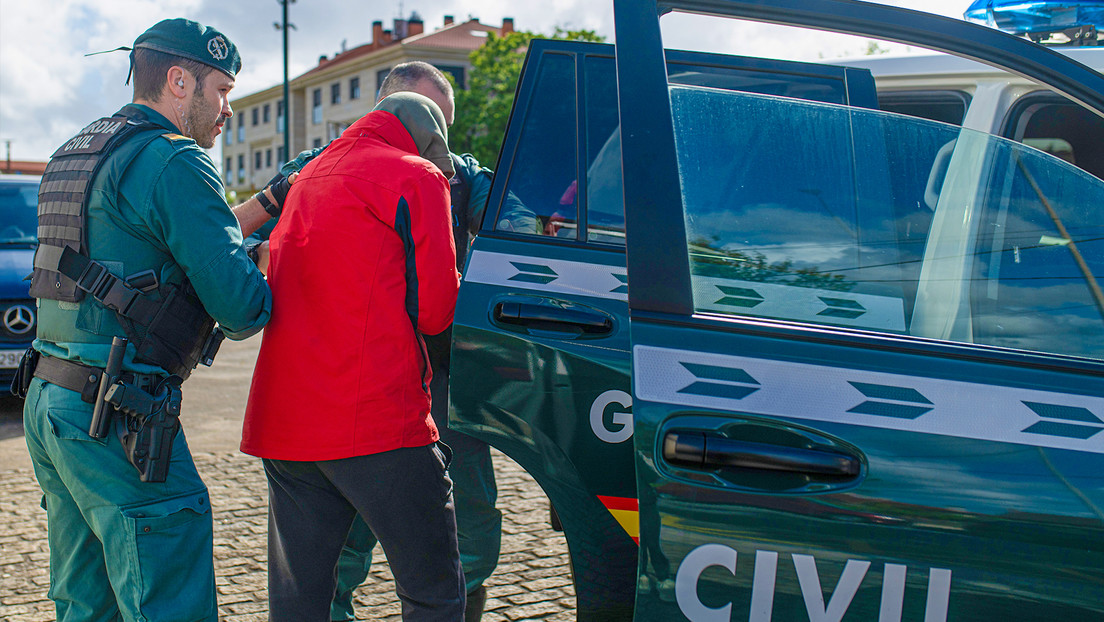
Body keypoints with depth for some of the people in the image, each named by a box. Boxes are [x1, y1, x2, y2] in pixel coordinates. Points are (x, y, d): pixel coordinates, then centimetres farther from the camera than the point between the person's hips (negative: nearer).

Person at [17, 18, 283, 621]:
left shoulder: (76, 155, 18)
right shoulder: (172, 160, -12)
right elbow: (238, 305, -16)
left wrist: (271, 199, 22)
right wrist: (267, 280, 6)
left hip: (47, 404, 10)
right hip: (116, 419, -10)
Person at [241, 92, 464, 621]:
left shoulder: (308, 178, 24)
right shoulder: (416, 176, 0)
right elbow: (433, 310, -2)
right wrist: (452, 275, 16)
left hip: (281, 426, 8)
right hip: (377, 420, -7)